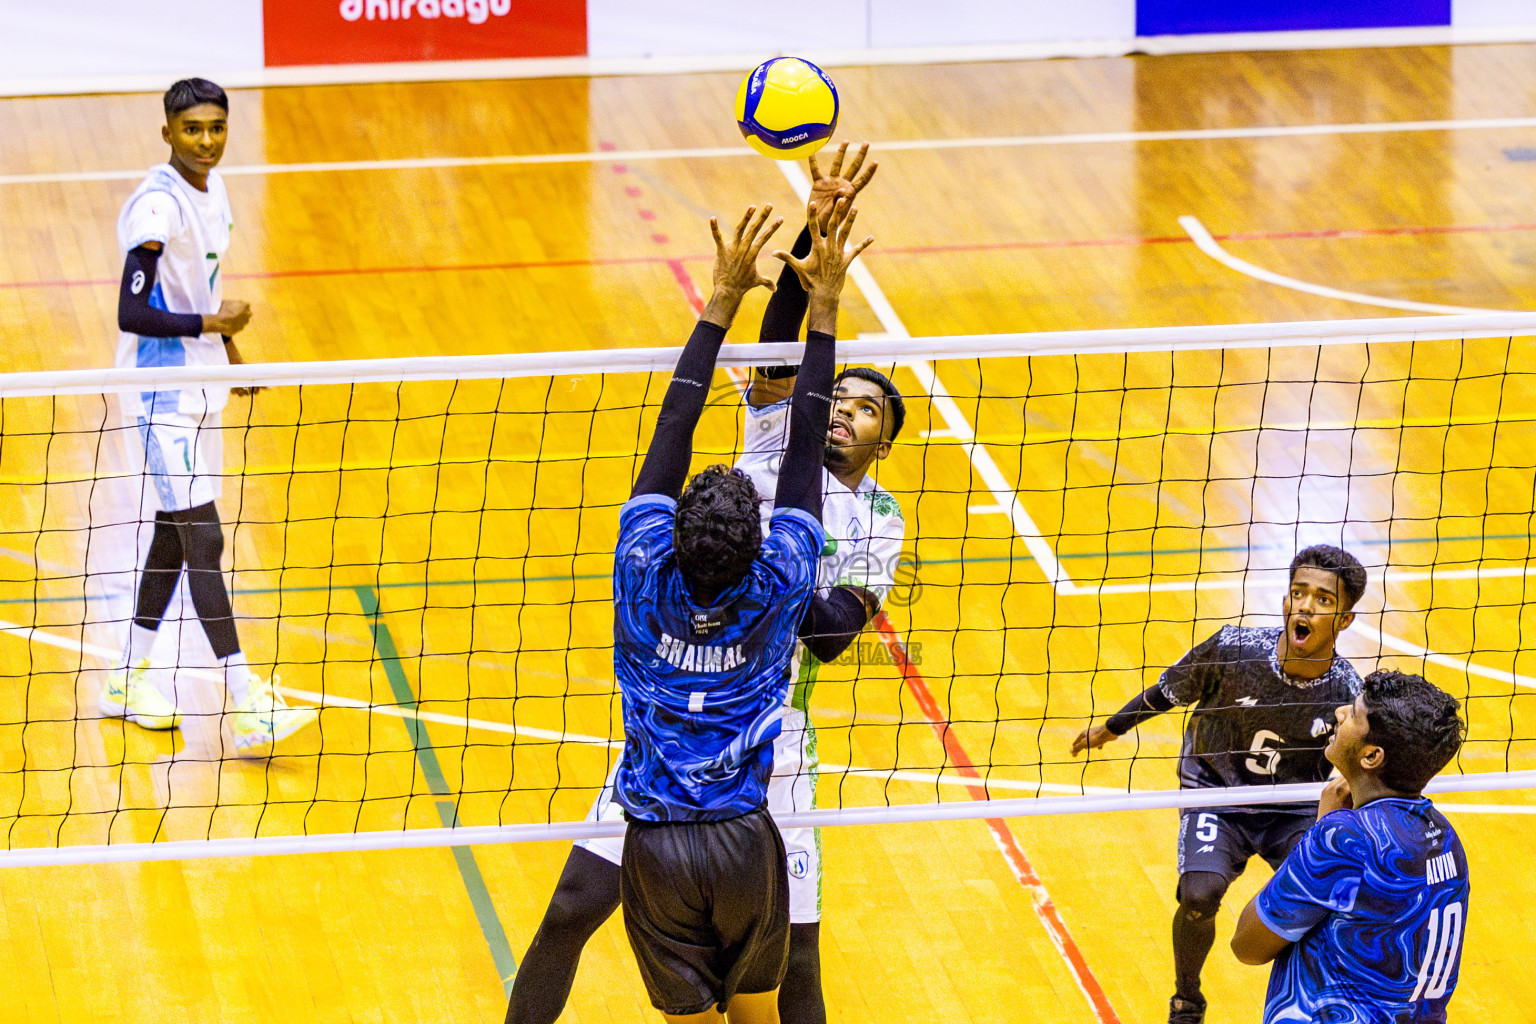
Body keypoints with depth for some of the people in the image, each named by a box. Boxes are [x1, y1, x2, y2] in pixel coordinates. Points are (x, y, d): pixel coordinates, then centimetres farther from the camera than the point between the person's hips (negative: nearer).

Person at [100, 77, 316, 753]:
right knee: (203, 538, -12)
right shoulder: (157, 207, -21)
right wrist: (210, 324, -21)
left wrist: (229, 350, 18)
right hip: (159, 396, -9)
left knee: (175, 535, 15)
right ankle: (246, 709, -16)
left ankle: (127, 679, 29)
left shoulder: (213, 189, 8)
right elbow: (131, 314, -24)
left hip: (200, 387, 9)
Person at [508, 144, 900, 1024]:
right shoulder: (776, 443, 7)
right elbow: (781, 333, -8)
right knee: (572, 910, -3)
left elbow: (839, 626, -7)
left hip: (772, 740, 0)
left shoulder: (879, 520, 7)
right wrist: (815, 228, -22)